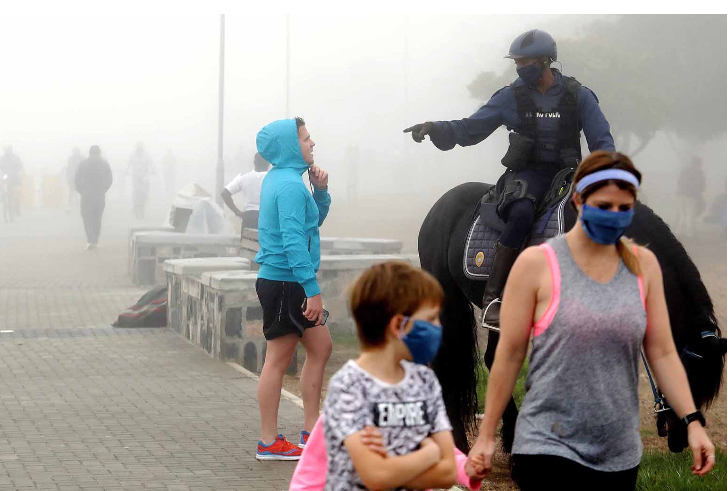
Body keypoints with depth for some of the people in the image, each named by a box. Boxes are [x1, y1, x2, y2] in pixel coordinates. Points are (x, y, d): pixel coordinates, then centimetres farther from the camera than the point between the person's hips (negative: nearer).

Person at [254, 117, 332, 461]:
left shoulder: (278, 179, 12)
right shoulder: (290, 185, -18)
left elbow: (315, 221, 21)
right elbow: (293, 241, -24)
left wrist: (320, 191, 4)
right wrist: (312, 290, -25)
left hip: (289, 282, 10)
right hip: (284, 282, -10)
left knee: (320, 347, 14)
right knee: (279, 358, -2)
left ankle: (311, 430, 20)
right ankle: (269, 443, 7)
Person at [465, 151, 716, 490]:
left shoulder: (643, 265, 4)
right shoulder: (537, 263, -6)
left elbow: (662, 353, 6)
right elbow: (509, 355, -3)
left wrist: (693, 421, -3)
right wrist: (486, 436, -1)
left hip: (619, 453, 4)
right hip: (550, 446, -4)